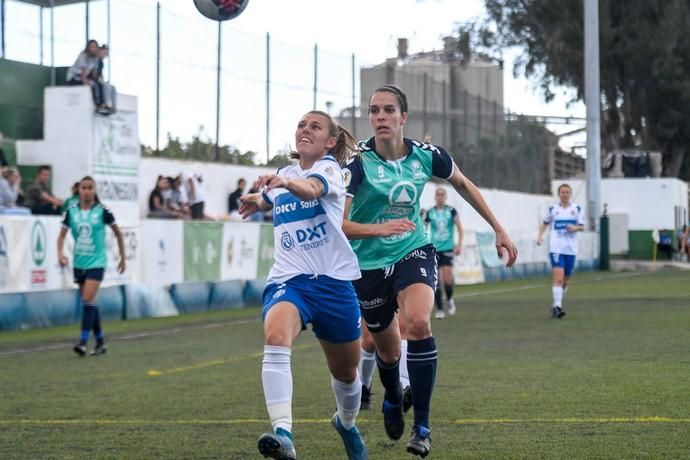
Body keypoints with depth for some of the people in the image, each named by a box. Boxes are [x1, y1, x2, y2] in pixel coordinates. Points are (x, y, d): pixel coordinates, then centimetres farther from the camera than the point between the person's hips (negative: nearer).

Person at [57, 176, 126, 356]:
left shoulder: (102, 211, -7)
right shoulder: (71, 211, 0)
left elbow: (118, 233, 5)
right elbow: (62, 234, 6)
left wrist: (123, 258, 8)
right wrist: (60, 253, -13)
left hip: (96, 262, -4)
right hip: (79, 262, 4)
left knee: (88, 300, -18)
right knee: (90, 303, 10)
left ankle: (83, 341, -18)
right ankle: (100, 342, 20)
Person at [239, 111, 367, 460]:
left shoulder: (330, 169, -2)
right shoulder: (284, 173, 14)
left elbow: (312, 188, -31)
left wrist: (284, 182, -47)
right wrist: (258, 200, 26)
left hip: (334, 281, -2)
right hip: (288, 279, 2)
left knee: (345, 372, 14)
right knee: (275, 338, -32)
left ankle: (346, 423, 47)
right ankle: (282, 432, -44)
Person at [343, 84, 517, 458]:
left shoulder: (426, 156, -9)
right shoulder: (358, 162, -19)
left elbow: (463, 184, 12)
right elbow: (336, 224, -25)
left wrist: (498, 230, 14)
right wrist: (380, 228, -42)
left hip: (414, 252, 1)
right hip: (368, 263, -1)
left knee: (418, 324, -27)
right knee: (387, 348, 12)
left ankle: (422, 427, -19)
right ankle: (393, 400, 49)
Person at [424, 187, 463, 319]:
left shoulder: (451, 211, -1)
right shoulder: (430, 212, 3)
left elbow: (459, 228, 0)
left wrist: (459, 244, -9)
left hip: (448, 249, -2)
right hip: (434, 250, 2)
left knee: (447, 280, -12)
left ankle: (449, 299, 18)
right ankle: (439, 309, 6)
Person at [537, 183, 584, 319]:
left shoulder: (576, 209, 6)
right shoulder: (552, 209, 4)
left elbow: (582, 226, 7)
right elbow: (545, 223, 17)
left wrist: (575, 228, -15)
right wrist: (540, 235, 2)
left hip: (571, 249, 3)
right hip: (556, 248, -3)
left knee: (565, 280, 11)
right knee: (559, 277, -19)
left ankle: (557, 305, 29)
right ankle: (557, 306, -23)